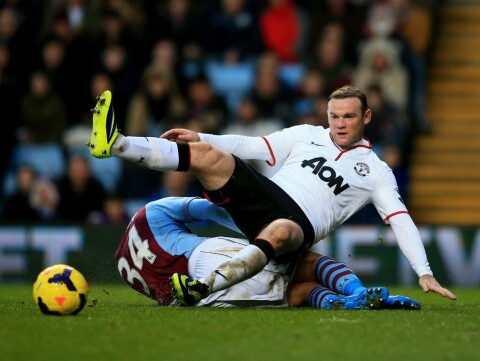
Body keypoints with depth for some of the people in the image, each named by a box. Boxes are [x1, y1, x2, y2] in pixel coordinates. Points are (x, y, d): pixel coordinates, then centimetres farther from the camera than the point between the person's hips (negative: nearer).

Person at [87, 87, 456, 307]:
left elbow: (401, 220, 5)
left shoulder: (376, 171, 13)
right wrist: (201, 138, 3)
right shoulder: (307, 135, 22)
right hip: (265, 196, 4)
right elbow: (251, 146, 16)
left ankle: (204, 288, -58)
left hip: (300, 224, -4)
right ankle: (113, 144, -33)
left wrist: (425, 273, -7)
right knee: (207, 154, -20)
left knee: (280, 232, -43)